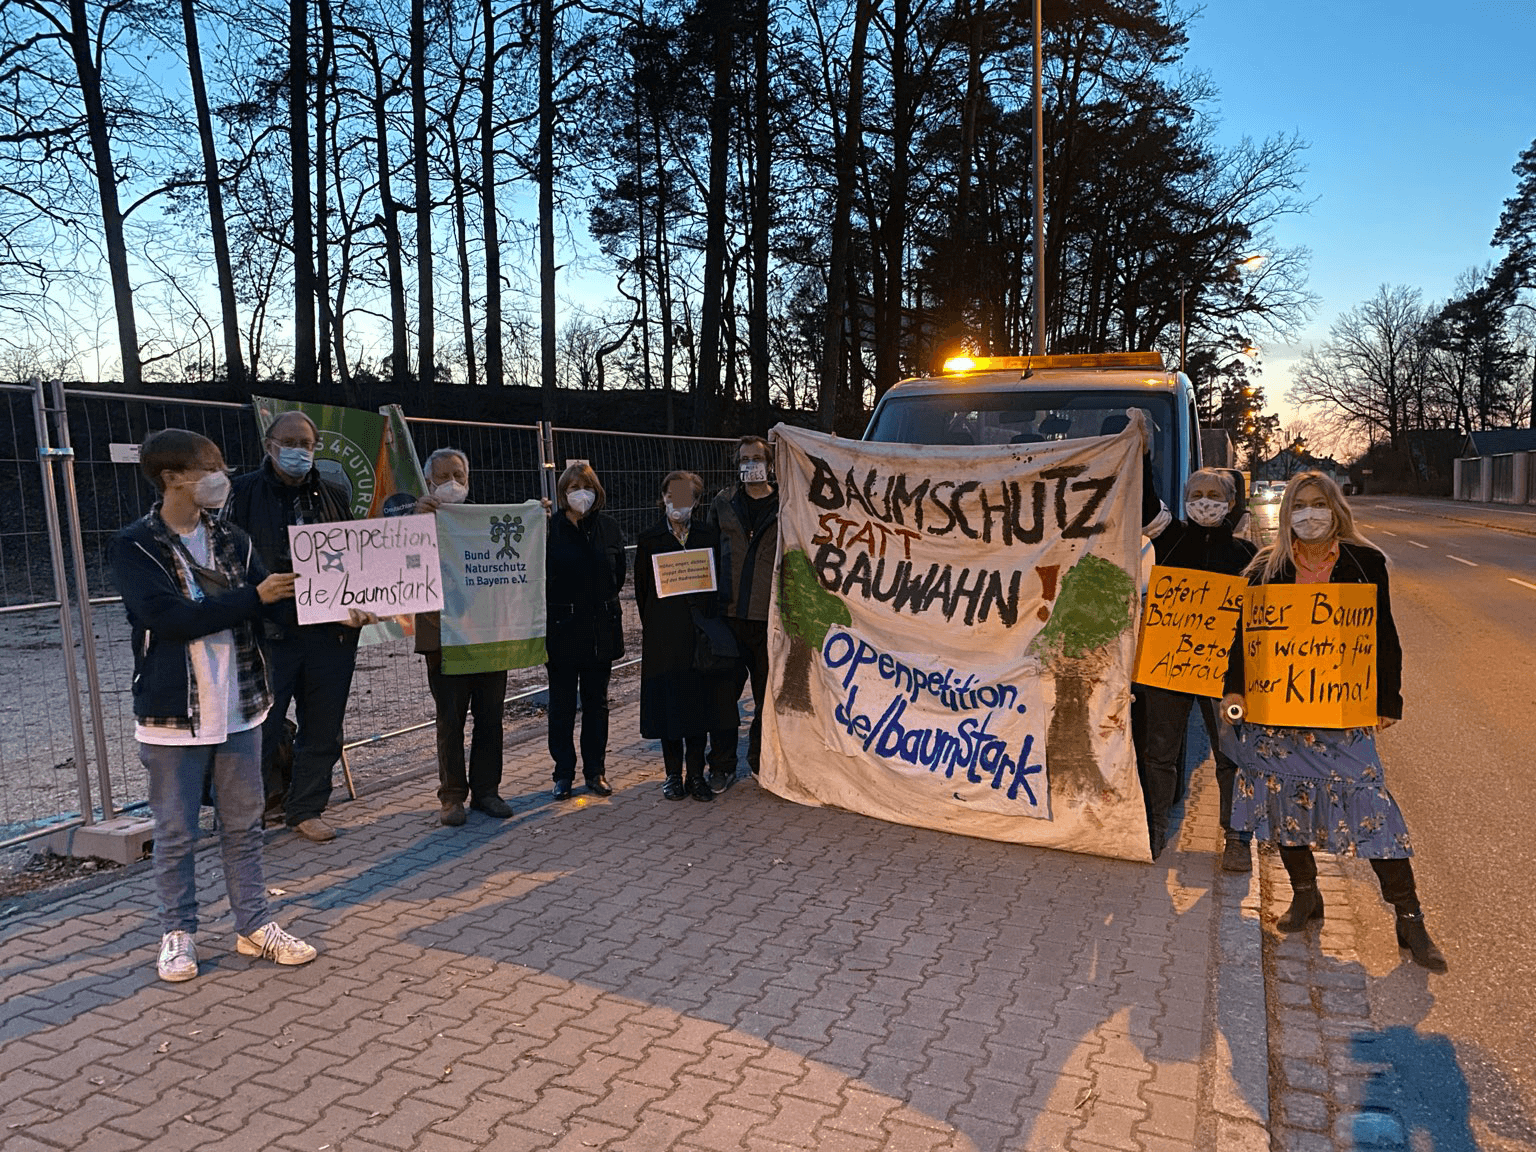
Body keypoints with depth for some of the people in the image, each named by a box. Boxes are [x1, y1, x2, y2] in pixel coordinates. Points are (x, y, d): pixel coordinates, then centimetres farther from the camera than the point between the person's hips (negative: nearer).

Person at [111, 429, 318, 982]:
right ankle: (178, 934, 25)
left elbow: (275, 598, 0)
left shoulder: (231, 540, 7)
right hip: (172, 714, -4)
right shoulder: (134, 547, -9)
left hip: (238, 708, 5)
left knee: (244, 824, 12)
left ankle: (254, 926, 24)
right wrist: (253, 597, -25)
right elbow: (170, 618, -21)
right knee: (175, 832, 9)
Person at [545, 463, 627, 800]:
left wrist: (604, 601, 6)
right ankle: (563, 774, 17)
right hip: (562, 628, -3)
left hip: (602, 629, 3)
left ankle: (595, 771, 22)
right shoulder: (549, 528, -6)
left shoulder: (608, 526, 5)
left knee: (596, 701, 11)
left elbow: (619, 574, 13)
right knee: (562, 703, 5)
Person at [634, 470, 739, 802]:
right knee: (667, 703, 4)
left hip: (701, 631, 1)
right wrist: (652, 626, 1)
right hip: (663, 635, -1)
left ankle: (696, 774, 16)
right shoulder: (649, 539, 4)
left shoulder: (709, 534, 7)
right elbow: (642, 588, 6)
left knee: (700, 701, 5)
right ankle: (673, 774, 17)